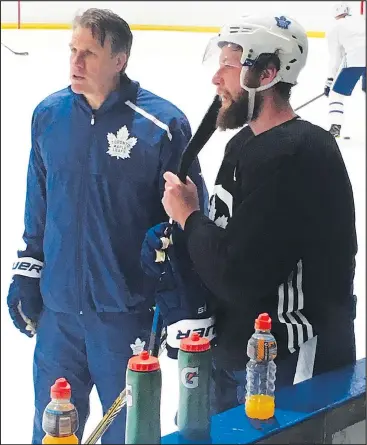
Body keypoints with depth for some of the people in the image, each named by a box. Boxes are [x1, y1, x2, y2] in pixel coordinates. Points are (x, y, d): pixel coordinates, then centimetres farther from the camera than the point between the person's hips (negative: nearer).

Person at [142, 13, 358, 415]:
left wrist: (188, 216, -11)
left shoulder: (297, 156, -24)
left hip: (289, 370, -9)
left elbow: (237, 278, -26)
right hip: (236, 352, 10)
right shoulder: (245, 142, 8)